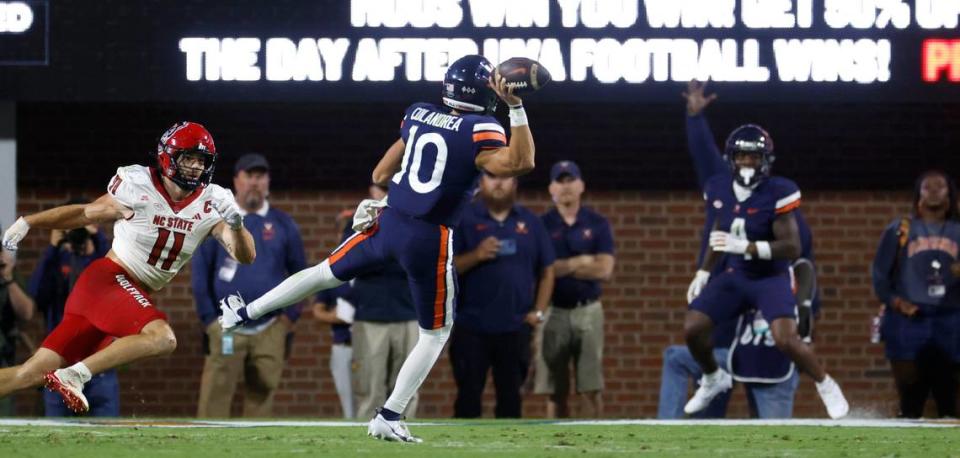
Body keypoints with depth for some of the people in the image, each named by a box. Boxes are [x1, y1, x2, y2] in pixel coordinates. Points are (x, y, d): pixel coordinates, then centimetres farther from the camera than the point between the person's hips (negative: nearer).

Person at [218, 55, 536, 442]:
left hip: (389, 222, 5)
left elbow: (381, 174, 12)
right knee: (436, 333, 13)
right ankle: (389, 417, 8)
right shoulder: (479, 130, -14)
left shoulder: (418, 115, 5)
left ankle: (244, 313, 37)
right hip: (430, 240, -5)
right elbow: (520, 163, -28)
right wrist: (516, 107, -26)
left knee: (327, 273, 28)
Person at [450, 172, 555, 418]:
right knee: (468, 398, -2)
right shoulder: (463, 219, 0)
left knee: (511, 398, 7)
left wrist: (538, 311, 3)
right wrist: (475, 256, -21)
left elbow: (547, 271, 14)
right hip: (471, 327, -2)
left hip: (515, 329, 3)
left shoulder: (530, 222, 9)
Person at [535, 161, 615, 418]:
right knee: (555, 392, 0)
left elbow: (604, 269, -6)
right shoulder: (541, 225, 4)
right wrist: (580, 263, -7)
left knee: (591, 389, -4)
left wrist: (561, 267, -5)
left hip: (588, 310, 0)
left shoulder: (598, 225, 6)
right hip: (553, 313, 0)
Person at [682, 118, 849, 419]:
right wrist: (704, 272, 16)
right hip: (735, 277, 5)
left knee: (785, 339, -25)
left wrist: (745, 247, -33)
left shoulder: (777, 194, -20)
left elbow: (792, 248, -24)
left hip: (772, 278, -5)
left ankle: (826, 386, 1)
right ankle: (713, 380, 22)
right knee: (693, 328, -8)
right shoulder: (720, 191, -2)